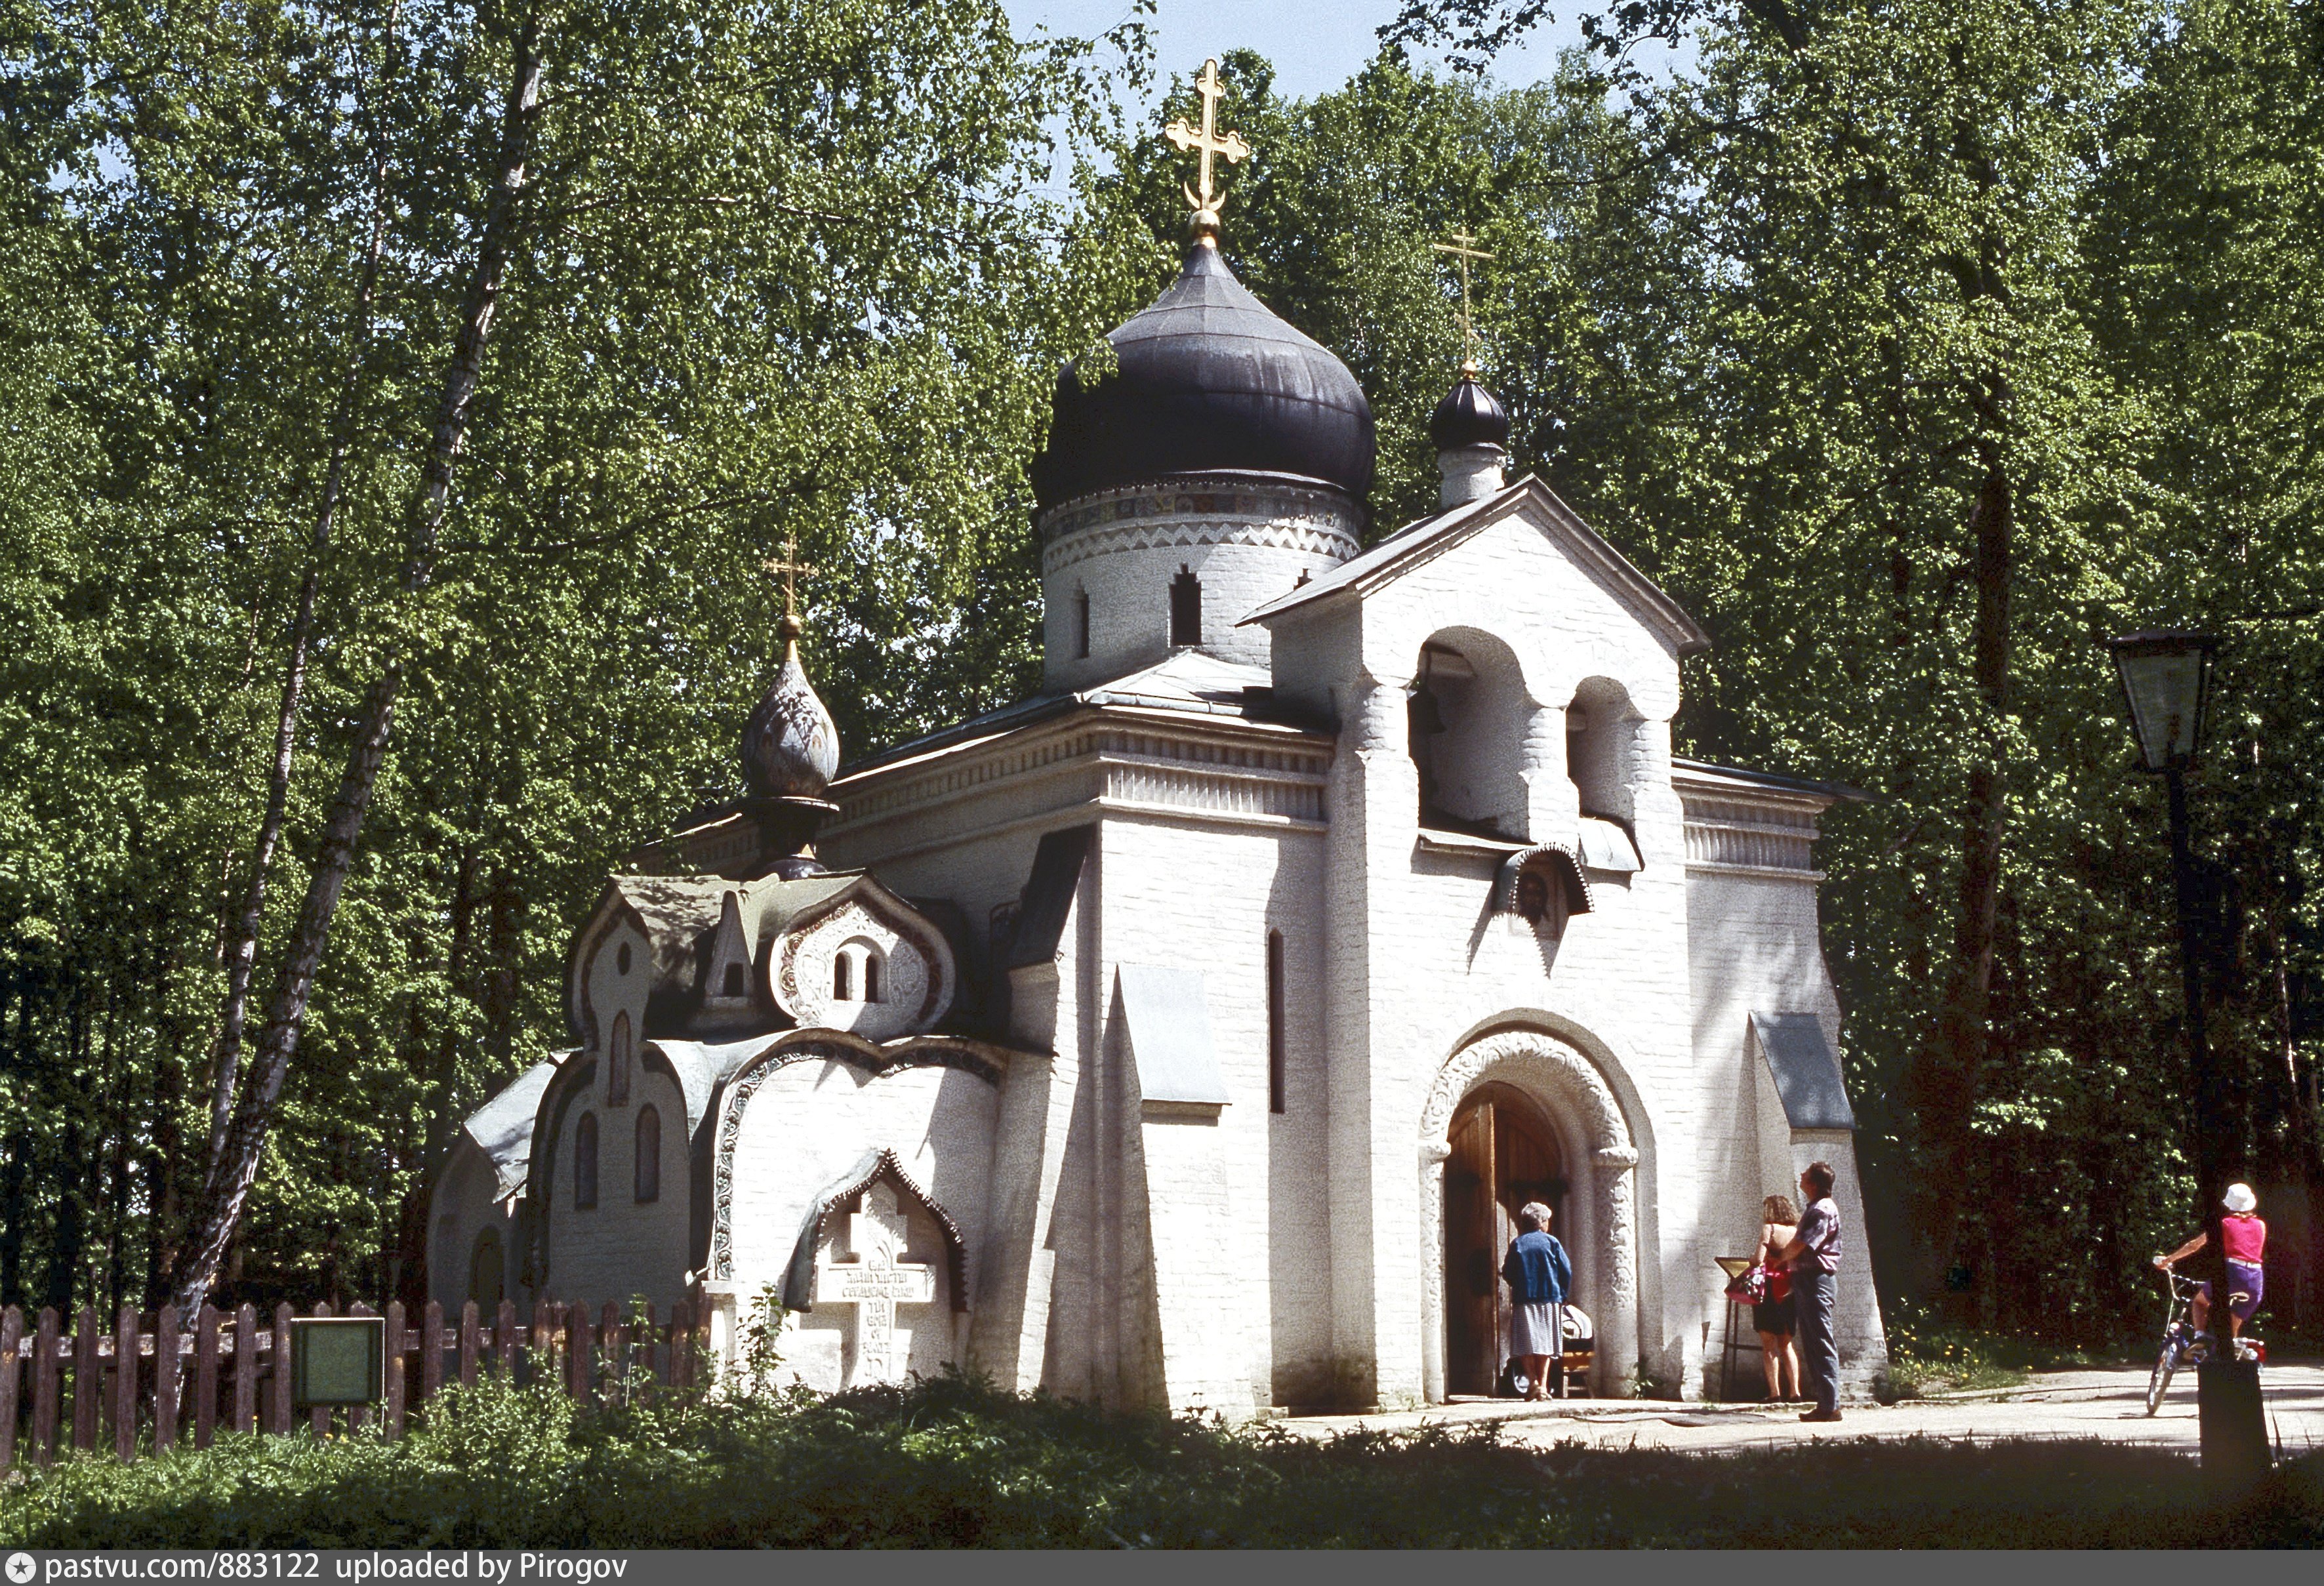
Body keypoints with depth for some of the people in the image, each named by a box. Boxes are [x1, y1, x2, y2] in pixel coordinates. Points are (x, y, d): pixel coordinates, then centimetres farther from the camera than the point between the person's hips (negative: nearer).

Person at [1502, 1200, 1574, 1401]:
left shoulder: (1517, 1243, 3)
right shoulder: (1551, 1242, 1)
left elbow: (1507, 1272, 2)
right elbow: (1566, 1270, 0)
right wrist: (1562, 1294, 12)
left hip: (1523, 1300, 0)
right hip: (1549, 1299, 0)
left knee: (1526, 1346, 1)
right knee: (1545, 1344, 6)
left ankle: (1532, 1381, -13)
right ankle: (1543, 1386, 0)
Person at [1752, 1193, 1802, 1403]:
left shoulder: (1769, 1229, -8)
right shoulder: (1796, 1231, 6)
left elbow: (1758, 1259, -16)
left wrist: (1752, 1257, 6)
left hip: (1770, 1289, -5)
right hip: (1790, 1290, 5)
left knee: (1768, 1344, -1)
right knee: (1786, 1343, 14)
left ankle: (1775, 1393, -7)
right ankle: (1794, 1391, 7)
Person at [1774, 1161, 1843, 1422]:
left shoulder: (1823, 1210, -14)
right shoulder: (1815, 1209, 19)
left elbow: (1800, 1246, -16)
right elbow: (1797, 1243, 22)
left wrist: (1780, 1257, 1)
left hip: (1817, 1280, -11)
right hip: (1806, 1280, 11)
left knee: (1822, 1344, -9)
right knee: (1812, 1344, 11)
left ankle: (1830, 1406, -9)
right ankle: (1824, 1404, 14)